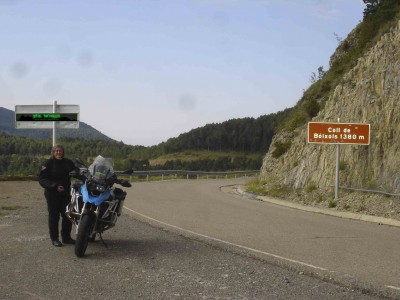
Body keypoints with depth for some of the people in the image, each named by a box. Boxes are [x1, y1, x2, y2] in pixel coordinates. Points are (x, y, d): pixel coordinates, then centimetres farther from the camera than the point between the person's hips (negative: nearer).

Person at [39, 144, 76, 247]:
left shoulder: (68, 163, 9)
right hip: (52, 194, -4)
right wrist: (55, 186, -21)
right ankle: (54, 238, 10)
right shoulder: (49, 163, -4)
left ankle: (66, 237, 20)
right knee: (54, 216, 1)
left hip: (66, 193, 4)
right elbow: (42, 179, -10)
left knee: (67, 215, 7)